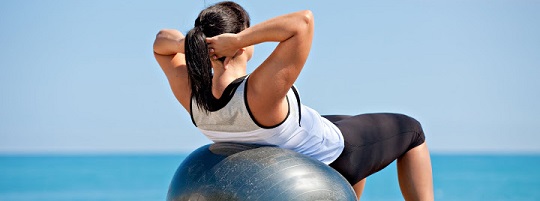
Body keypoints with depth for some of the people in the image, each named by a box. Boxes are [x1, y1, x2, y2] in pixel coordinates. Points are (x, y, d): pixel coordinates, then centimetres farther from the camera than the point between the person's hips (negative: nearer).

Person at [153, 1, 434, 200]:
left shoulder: (191, 93, -23)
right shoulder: (258, 93, -43)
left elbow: (161, 43, -5)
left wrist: (185, 43, -27)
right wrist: (238, 39, -47)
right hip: (331, 156, -6)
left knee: (349, 124, 37)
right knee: (409, 129, 20)